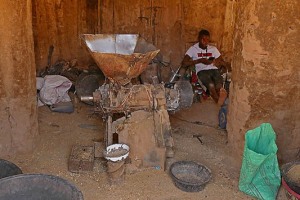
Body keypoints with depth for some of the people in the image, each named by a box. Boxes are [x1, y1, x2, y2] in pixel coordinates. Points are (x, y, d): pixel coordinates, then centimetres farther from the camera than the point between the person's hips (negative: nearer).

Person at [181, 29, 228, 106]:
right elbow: (184, 64, -2)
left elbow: (224, 64, 18)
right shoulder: (193, 49, 11)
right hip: (202, 71, -3)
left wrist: (217, 62, -7)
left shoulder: (213, 49, 20)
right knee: (211, 85, -36)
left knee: (219, 87, -33)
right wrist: (199, 60, -7)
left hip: (214, 70, 3)